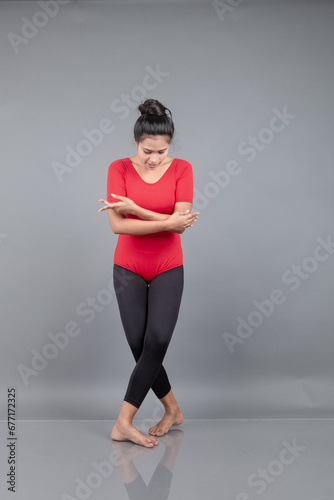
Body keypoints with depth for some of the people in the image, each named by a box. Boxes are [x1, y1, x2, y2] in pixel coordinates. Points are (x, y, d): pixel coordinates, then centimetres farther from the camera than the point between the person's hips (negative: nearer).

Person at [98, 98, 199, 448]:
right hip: (128, 269, 1)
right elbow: (118, 225, -17)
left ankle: (123, 423, -2)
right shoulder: (119, 169, -7)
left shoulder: (181, 169, -5)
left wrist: (133, 207, -20)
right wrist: (168, 222, -22)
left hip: (168, 269, 0)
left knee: (156, 343, -13)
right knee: (140, 347, 2)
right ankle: (172, 410, 23)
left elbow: (181, 222, -16)